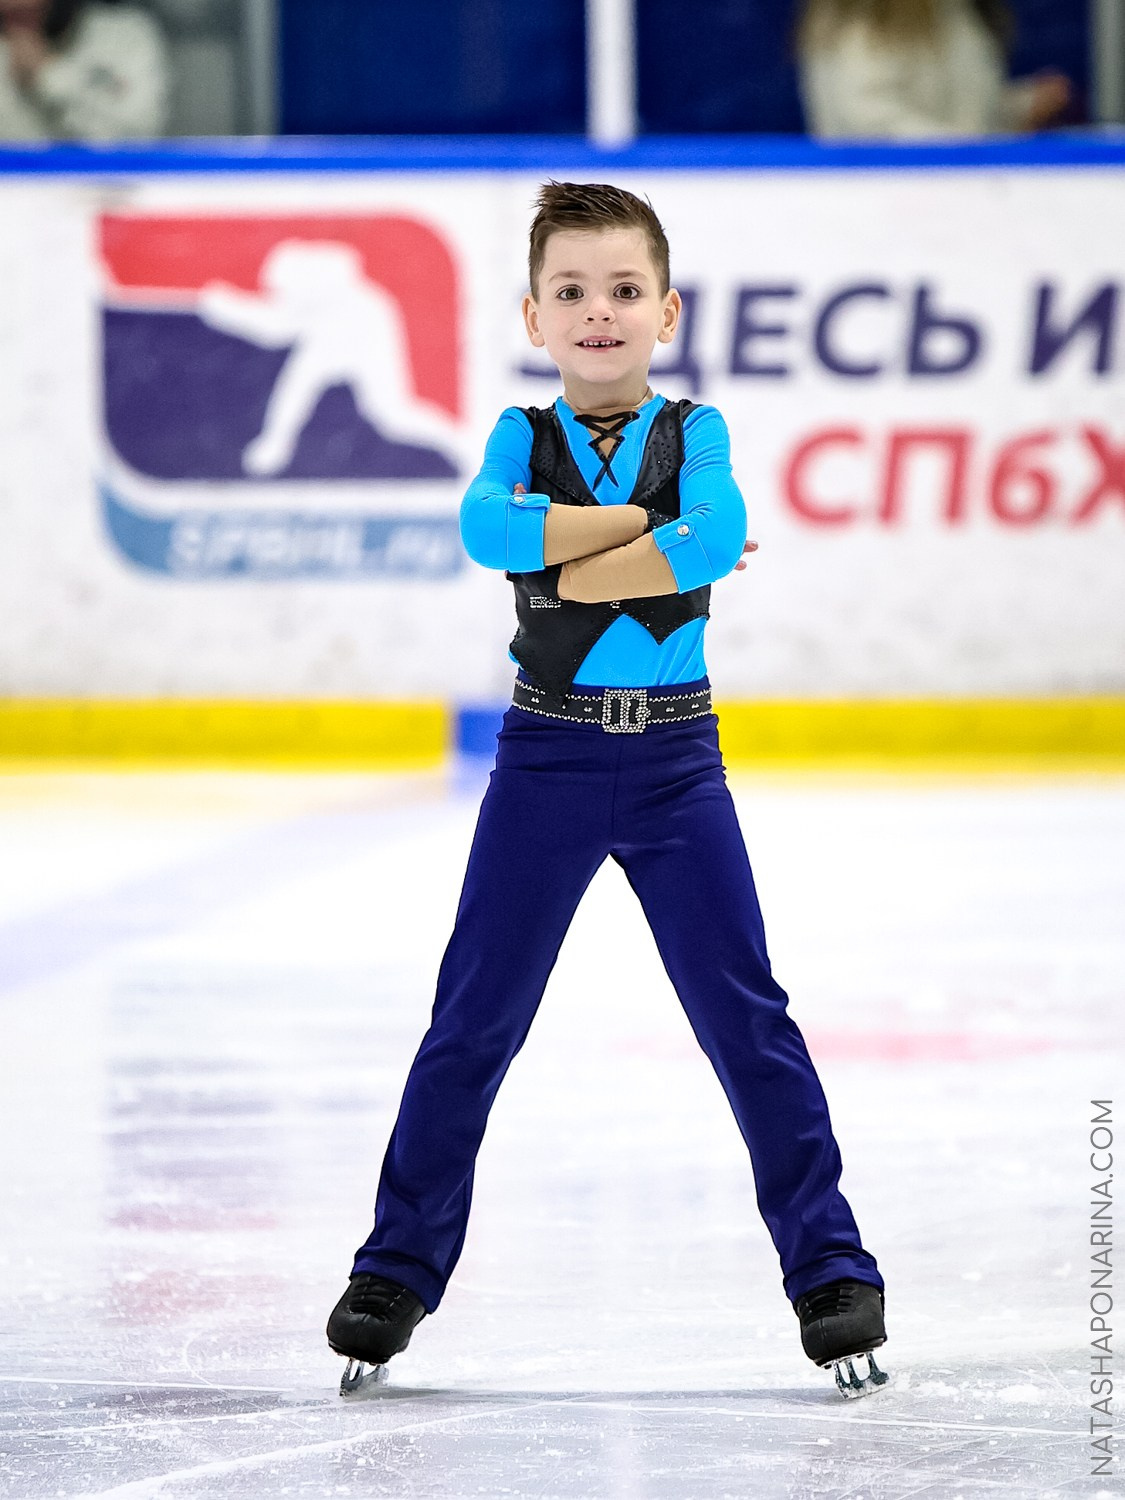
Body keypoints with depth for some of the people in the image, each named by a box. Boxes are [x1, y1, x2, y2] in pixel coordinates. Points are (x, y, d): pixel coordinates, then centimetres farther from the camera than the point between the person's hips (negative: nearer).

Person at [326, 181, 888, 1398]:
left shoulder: (693, 433, 1)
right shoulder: (522, 437, 1)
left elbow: (716, 537, -20)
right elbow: (487, 528, -21)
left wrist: (564, 560, -18)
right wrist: (648, 522, -19)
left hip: (675, 761, 0)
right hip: (547, 760, 0)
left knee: (747, 1018, 1)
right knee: (473, 1022, 4)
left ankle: (829, 1266, 9)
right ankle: (398, 1268, 13)